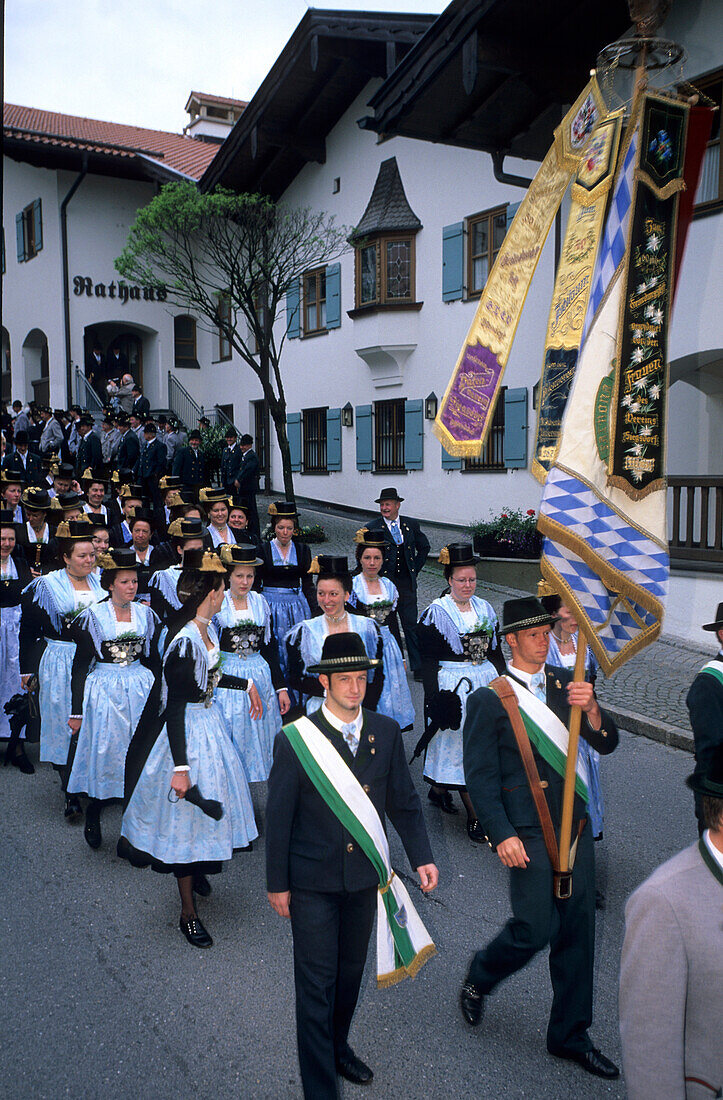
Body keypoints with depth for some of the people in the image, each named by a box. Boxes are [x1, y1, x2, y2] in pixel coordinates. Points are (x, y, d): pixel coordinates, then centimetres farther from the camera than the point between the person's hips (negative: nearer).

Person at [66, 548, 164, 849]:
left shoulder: (146, 614, 5)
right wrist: (76, 711, -5)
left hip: (141, 689, 3)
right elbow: (80, 665, -3)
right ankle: (93, 815, 24)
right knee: (104, 753, 2)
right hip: (103, 692, -3)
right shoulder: (92, 616, -5)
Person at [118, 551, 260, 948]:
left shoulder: (205, 629, -1)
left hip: (211, 722, 9)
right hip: (190, 732, -9)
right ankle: (188, 913, 22)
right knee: (186, 816, 6)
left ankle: (197, 871, 51)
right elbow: (174, 707, -26)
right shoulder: (184, 641, -28)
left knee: (208, 804, 24)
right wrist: (179, 767, -24)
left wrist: (246, 684, 26)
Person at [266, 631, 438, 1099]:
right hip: (313, 882, -4)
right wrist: (278, 884, -4)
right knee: (317, 985, 2)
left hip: (366, 877, 4)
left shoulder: (386, 732, -3)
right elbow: (278, 816, -7)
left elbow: (405, 801, 5)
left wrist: (422, 857, -2)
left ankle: (338, 1047, 46)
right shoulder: (294, 740, -14)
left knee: (351, 972, 22)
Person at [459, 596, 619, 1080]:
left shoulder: (566, 682, 7)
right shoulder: (489, 699, -8)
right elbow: (480, 776, -9)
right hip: (528, 832, -5)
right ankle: (479, 977, 26)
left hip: (575, 825, 5)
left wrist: (590, 707, -17)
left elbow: (607, 744, 3)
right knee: (535, 927, -6)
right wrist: (502, 834, -16)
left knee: (577, 931, 11)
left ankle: (570, 1035, 28)